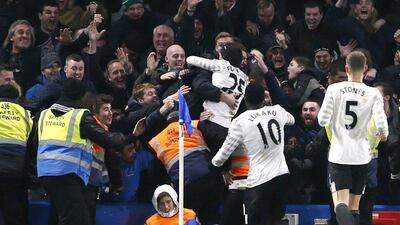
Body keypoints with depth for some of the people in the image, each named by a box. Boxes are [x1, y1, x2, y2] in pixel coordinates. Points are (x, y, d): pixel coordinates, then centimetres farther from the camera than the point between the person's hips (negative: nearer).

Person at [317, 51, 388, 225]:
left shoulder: (334, 89, -4)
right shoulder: (373, 94, -3)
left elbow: (322, 120, -6)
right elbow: (381, 122, -13)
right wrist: (384, 134, 10)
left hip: (339, 155, -1)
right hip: (361, 157, 2)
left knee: (341, 204, -9)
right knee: (354, 207, 14)